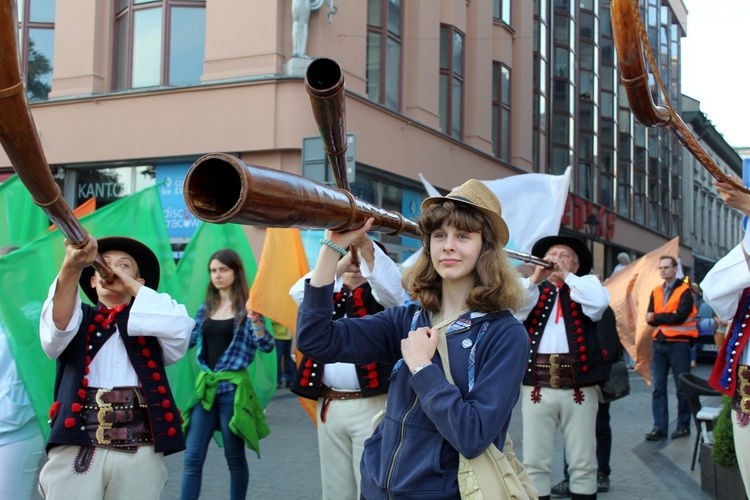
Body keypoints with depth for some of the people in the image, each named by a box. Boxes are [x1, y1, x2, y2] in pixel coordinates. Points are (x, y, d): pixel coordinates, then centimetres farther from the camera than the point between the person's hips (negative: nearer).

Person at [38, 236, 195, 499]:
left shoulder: (153, 323, 16)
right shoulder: (79, 319, 14)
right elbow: (56, 326, -11)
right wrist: (72, 265, -30)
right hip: (75, 449, 0)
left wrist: (132, 286, -1)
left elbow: (179, 328, -7)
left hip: (140, 453, 1)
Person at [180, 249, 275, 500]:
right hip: (205, 385, 5)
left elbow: (267, 346, -14)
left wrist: (255, 320, -30)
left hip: (233, 387, -5)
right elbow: (188, 339, 19)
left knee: (235, 458, 7)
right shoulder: (206, 307, 10)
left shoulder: (246, 307, -6)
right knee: (192, 458, 2)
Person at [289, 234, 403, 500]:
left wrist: (364, 243, -36)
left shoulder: (380, 296, 4)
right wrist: (339, 263, -7)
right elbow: (299, 291, -1)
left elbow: (389, 282, -19)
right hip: (328, 405, 5)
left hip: (371, 405, -5)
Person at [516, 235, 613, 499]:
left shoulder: (585, 286, 13)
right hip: (537, 386, 1)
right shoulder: (532, 289, 16)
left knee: (583, 465, 4)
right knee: (535, 464, 2)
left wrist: (566, 276, -5)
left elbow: (600, 302, -10)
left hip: (579, 386, 0)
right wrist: (535, 278, -9)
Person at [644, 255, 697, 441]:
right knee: (658, 388, 2)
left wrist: (657, 317, -8)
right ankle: (659, 427, 4)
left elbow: (680, 316, -16)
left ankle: (683, 425, 12)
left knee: (682, 388, 2)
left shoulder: (685, 291, -4)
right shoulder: (656, 292, 13)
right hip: (659, 343, 5)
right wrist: (668, 318, -12)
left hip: (678, 344, -5)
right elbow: (649, 318, 4)